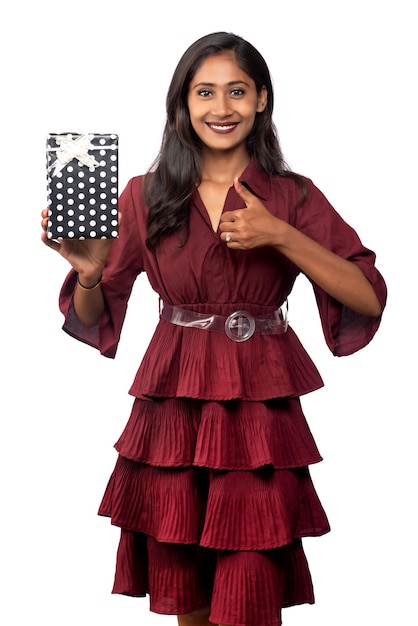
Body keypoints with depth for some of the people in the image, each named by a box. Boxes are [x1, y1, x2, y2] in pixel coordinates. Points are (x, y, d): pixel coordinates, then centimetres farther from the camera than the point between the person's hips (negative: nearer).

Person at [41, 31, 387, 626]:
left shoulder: (293, 197, 2)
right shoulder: (147, 196, 3)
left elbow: (370, 298, -6)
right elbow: (92, 319, 6)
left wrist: (280, 236, -15)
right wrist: (89, 272, -17)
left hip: (260, 414, -1)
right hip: (172, 410, 1)